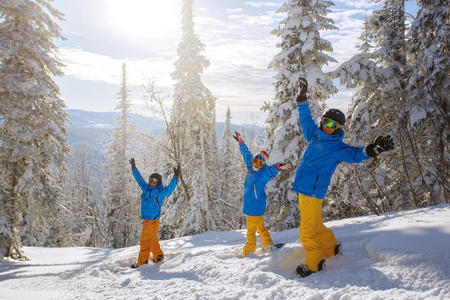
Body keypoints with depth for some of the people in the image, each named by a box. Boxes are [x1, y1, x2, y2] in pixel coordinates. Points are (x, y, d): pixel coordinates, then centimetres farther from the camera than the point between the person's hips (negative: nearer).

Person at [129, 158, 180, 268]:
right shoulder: (146, 189, 12)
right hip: (146, 220, 7)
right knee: (153, 240, 16)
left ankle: (142, 262, 4)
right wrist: (134, 168, 29)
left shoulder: (160, 192, -6)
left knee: (145, 241, -4)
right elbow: (139, 179, 23)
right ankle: (158, 255, 30)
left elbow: (170, 188, -18)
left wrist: (176, 177, -30)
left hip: (153, 221, -7)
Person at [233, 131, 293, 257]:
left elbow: (271, 170, -35)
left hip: (255, 207, -8)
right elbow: (246, 154, 20)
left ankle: (248, 254, 6)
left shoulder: (264, 173, -13)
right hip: (250, 205, 8)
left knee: (251, 232, -2)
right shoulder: (250, 168, 7)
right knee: (261, 228, 19)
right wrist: (240, 141, 32)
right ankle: (269, 245, 32)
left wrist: (280, 166, -57)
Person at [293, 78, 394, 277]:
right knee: (315, 224, 18)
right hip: (302, 188, 7)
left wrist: (373, 149, -39)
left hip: (314, 191, -7)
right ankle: (331, 248, 35)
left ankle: (314, 263, 7)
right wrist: (302, 97, 23)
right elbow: (306, 118, 25)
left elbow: (356, 155, -20)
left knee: (308, 230, -6)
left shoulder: (338, 148, -5)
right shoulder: (314, 135, 14)